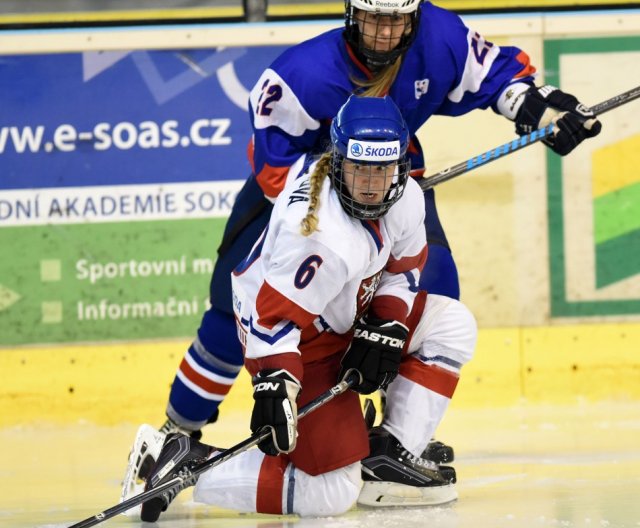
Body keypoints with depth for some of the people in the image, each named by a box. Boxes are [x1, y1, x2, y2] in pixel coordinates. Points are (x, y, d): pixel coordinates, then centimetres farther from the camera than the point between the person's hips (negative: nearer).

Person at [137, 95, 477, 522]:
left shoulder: (405, 195, -9)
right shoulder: (325, 238, -35)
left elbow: (404, 265, 8)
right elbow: (275, 313, -33)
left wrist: (386, 326, -2)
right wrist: (274, 383, -41)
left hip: (345, 314, 9)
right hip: (301, 340, -9)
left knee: (452, 326, 5)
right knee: (332, 493, -13)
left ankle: (390, 455, 7)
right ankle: (189, 463, -8)